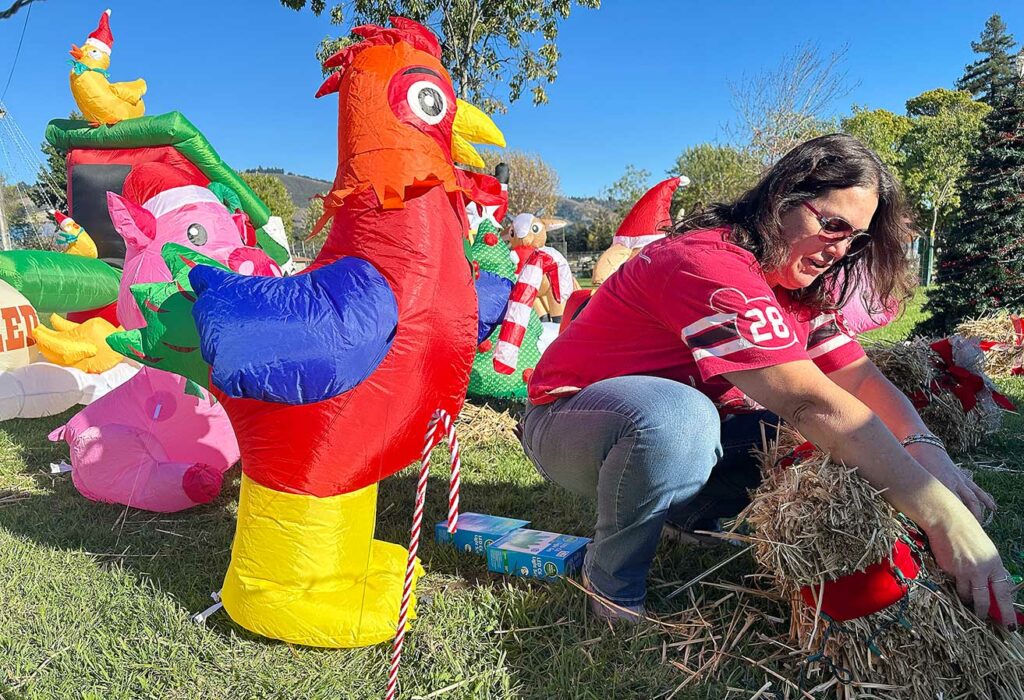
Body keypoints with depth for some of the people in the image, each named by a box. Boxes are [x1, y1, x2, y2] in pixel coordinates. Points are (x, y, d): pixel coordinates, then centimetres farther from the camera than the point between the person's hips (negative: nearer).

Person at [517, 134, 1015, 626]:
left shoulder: (799, 289, 2)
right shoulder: (712, 265, -28)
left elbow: (861, 378, -6)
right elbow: (811, 403, -36)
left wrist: (927, 449, -26)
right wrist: (940, 515, -36)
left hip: (684, 437, 8)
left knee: (824, 446, -12)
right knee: (679, 416, -40)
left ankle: (678, 517, 7)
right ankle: (611, 583, -14)